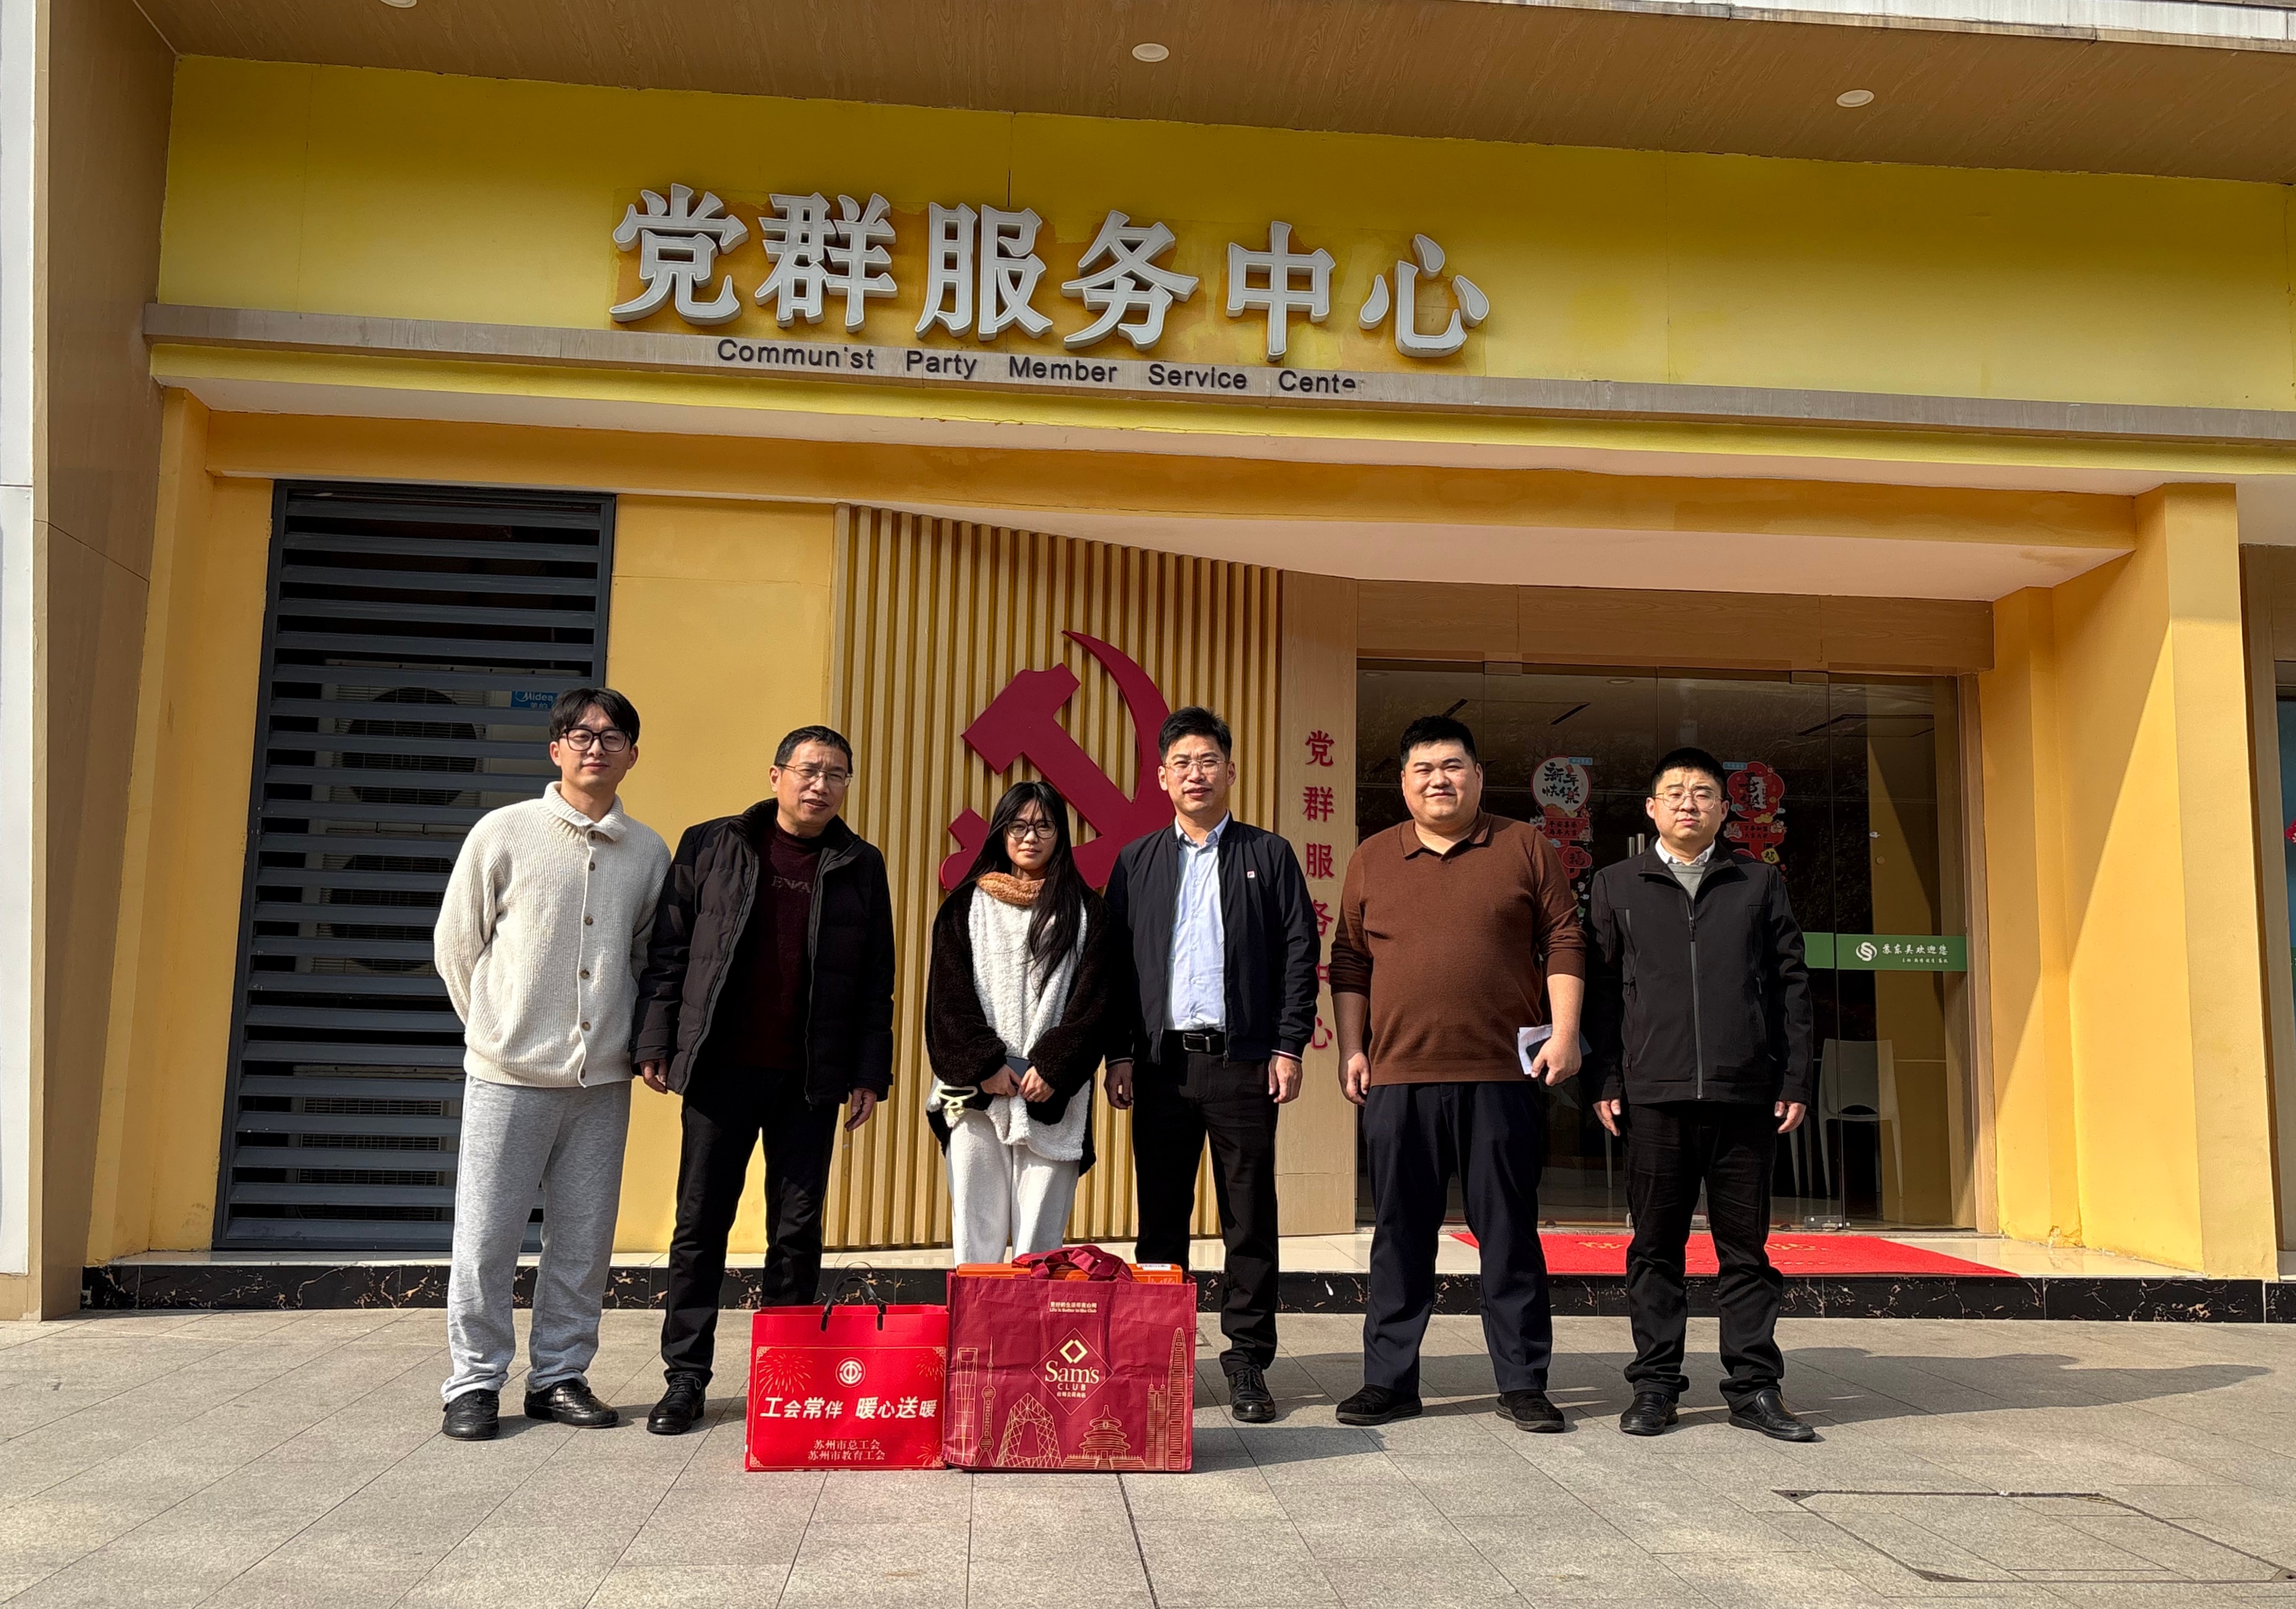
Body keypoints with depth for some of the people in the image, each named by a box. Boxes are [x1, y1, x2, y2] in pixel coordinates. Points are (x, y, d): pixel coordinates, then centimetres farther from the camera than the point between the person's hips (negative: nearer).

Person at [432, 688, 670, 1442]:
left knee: (584, 1240, 8)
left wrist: (640, 1038, 8)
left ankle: (559, 1375, 21)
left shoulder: (649, 852, 5)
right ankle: (475, 1384, 15)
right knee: (487, 1238, 2)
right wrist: (498, 1029, 8)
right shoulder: (504, 832, -2)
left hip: (602, 1078, 3)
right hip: (510, 1073, -2)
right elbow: (455, 945, 6)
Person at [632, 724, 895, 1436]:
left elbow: (877, 981, 8)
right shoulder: (711, 846, 5)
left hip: (811, 1081, 1)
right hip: (719, 1070, -1)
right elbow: (669, 951, 5)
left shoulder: (861, 867, 8)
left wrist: (869, 1073, 3)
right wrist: (656, 1043, -2)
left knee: (798, 1230, 7)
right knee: (701, 1224, 5)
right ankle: (686, 1379, 15)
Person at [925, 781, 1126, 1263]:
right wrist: (984, 1065, -8)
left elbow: (1097, 1002, 2)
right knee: (977, 1232, -1)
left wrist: (1052, 1068, -9)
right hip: (975, 1092, 1)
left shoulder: (1086, 913, 10)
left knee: (1041, 1235, -3)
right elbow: (948, 997, 4)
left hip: (1052, 1096, -1)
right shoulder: (965, 907, 11)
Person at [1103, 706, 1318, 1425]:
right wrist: (1118, 1055, 2)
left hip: (1244, 1061, -1)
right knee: (1161, 1218, 7)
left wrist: (1288, 1046, -5)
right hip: (1161, 1062, 2)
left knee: (1250, 1218, 3)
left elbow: (1300, 954, 3)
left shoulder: (1268, 855, 8)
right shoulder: (1136, 862, 12)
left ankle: (1248, 1362, 12)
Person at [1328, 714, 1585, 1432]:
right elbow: (1350, 961, 13)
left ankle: (1522, 1383, 15)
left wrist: (1564, 1033, -5)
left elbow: (1564, 943, 5)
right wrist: (1351, 1048, 6)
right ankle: (1389, 1379, 16)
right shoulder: (1371, 859, 12)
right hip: (1399, 1078, 2)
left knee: (1509, 1233, 5)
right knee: (1400, 1233, 7)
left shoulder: (1526, 849, 7)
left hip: (1503, 1077, -1)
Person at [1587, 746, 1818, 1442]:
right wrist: (1605, 1082, 0)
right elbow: (1602, 990, 7)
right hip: (1653, 1093, 0)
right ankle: (1655, 1386, 13)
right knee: (1656, 1247, 5)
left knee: (1745, 1246, 6)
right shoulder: (1616, 886, 11)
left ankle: (1754, 1387, 15)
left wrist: (1795, 1080, 3)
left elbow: (1791, 985, 10)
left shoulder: (1760, 883, 12)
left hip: (1744, 1092, 1)